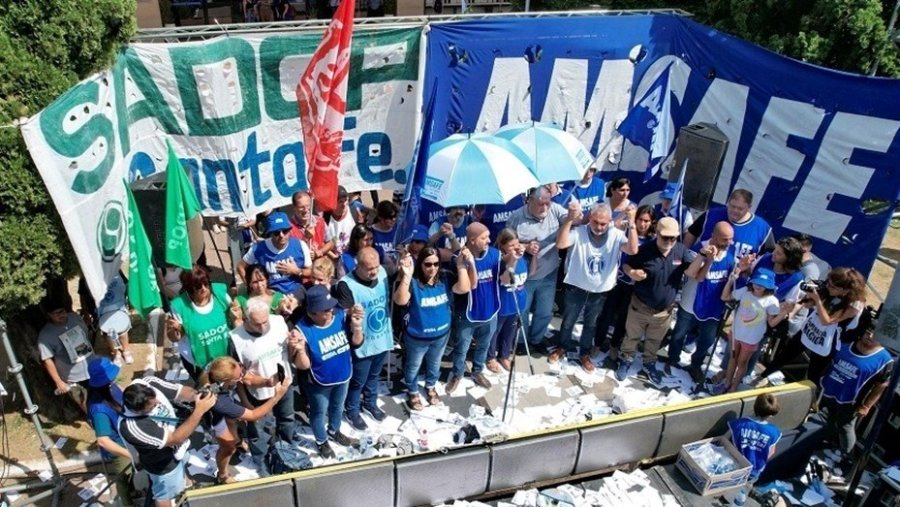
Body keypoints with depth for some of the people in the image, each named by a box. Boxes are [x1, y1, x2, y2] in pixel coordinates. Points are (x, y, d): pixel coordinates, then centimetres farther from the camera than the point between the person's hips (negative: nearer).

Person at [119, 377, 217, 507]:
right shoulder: (131, 426, -44)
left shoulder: (149, 383, -29)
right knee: (165, 495, 24)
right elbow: (175, 439, -39)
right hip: (163, 464, -7)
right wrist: (199, 410, -45)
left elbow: (181, 391, -17)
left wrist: (198, 396, -38)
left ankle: (177, 496, 66)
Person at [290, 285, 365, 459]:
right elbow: (303, 366, -26)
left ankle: (334, 432, 60)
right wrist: (300, 349, -47)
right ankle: (321, 441, 51)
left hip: (343, 376, 4)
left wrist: (356, 326, -28)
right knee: (319, 412, 22)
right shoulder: (303, 329, -30)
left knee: (338, 407, 30)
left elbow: (356, 343, -8)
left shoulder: (340, 315, -19)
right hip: (319, 383, -4)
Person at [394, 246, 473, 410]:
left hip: (442, 334, 4)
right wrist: (406, 276, -52)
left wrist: (461, 266, -33)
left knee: (434, 364, 29)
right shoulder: (413, 282, -25)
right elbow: (400, 301, -41)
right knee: (414, 366, 21)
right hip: (417, 337, -4)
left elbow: (464, 288, -23)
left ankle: (430, 387, 56)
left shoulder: (444, 280, -11)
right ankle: (412, 392, 47)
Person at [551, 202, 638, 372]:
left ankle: (585, 353, 42)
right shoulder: (579, 232, -19)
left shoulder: (616, 235, -13)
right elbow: (560, 244, -35)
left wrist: (631, 223, -38)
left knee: (590, 324, 21)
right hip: (576, 288, -1)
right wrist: (569, 219, -45)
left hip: (600, 291, 2)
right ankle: (562, 347, 43)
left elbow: (633, 250, -28)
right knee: (568, 321, 18)